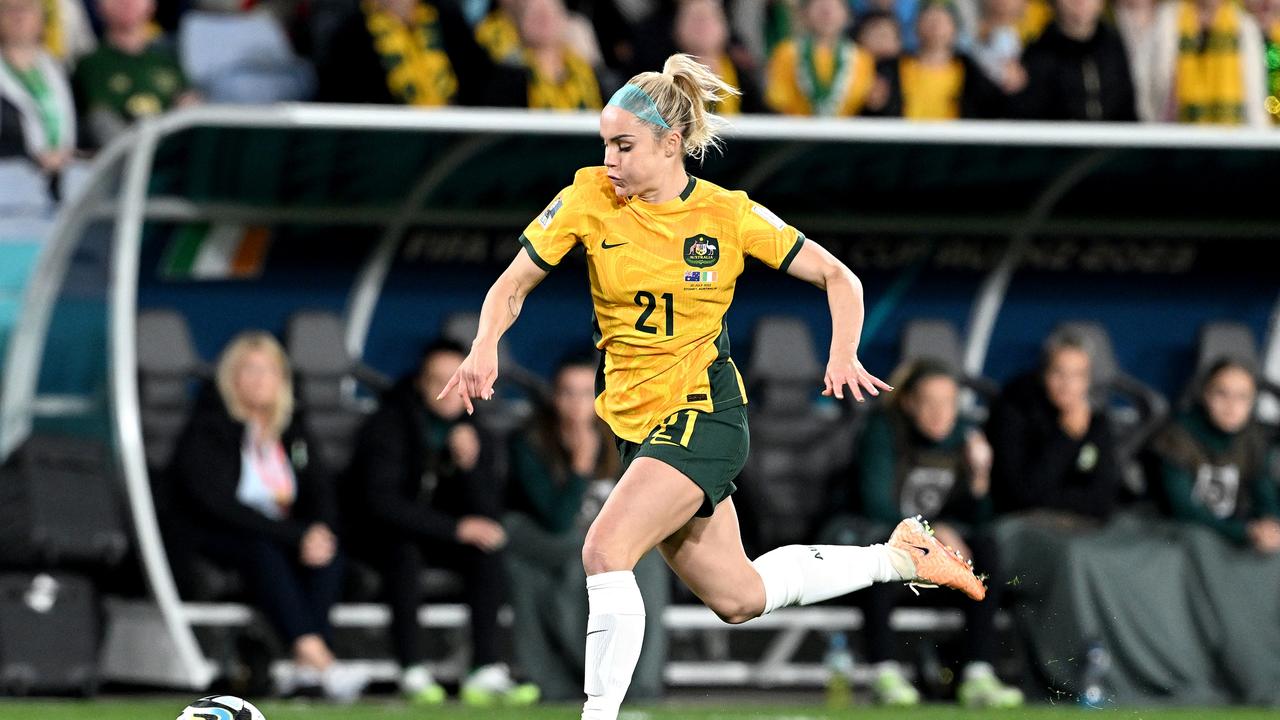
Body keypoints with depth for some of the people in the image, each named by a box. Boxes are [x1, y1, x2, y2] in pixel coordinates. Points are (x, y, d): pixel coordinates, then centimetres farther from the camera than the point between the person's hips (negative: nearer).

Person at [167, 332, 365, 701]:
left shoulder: (292, 433, 14)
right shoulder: (207, 431, -6)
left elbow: (320, 493, 8)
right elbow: (219, 505, -18)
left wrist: (320, 530, -18)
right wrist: (296, 535, -25)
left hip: (284, 539, 5)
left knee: (329, 557, -26)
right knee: (264, 551, -37)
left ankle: (306, 668, -39)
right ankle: (317, 658, -51)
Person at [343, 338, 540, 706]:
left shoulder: (467, 428, -1)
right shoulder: (388, 424, -19)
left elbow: (487, 510, -6)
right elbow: (381, 501, -29)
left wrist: (470, 464, -26)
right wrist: (456, 528, -34)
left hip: (432, 533, 5)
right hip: (375, 535, -5)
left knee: (488, 546, -21)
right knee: (404, 547, -37)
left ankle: (486, 671, -27)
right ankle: (412, 670, -35)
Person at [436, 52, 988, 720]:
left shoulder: (730, 215, -10)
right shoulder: (590, 198, -4)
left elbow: (838, 277, -1)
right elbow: (511, 286, 1)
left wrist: (843, 358, -17)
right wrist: (485, 350, -19)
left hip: (703, 414, -5)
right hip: (637, 423, 5)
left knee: (604, 548, -27)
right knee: (740, 599, 15)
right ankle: (899, 557, 35)